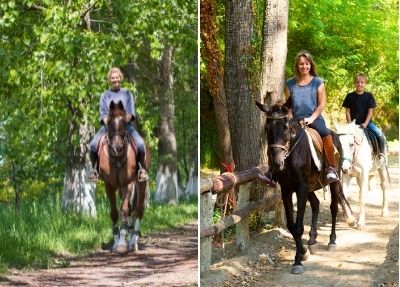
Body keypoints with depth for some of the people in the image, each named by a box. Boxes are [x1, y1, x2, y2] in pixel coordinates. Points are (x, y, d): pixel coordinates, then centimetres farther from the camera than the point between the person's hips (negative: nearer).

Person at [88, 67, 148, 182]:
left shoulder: (127, 94, 10)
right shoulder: (105, 95, 13)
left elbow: (130, 112, 1)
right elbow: (103, 113, 5)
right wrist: (108, 123, -14)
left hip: (125, 125, -1)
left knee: (140, 144, -26)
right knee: (93, 145, -23)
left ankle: (142, 169, -9)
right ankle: (94, 168, -2)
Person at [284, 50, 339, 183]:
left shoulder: (318, 82, 8)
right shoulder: (290, 84, 13)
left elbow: (322, 104, 3)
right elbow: (287, 105, 15)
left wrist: (311, 119, -10)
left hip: (315, 118, -2)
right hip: (296, 120, 2)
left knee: (326, 134, -33)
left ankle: (331, 168, -24)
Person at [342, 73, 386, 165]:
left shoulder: (369, 96, 3)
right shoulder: (350, 96, 4)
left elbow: (370, 111, -1)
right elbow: (347, 111, 4)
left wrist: (365, 123, -14)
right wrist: (350, 124, -8)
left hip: (366, 122, -1)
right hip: (353, 122, 1)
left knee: (379, 134, -25)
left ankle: (382, 154, -17)